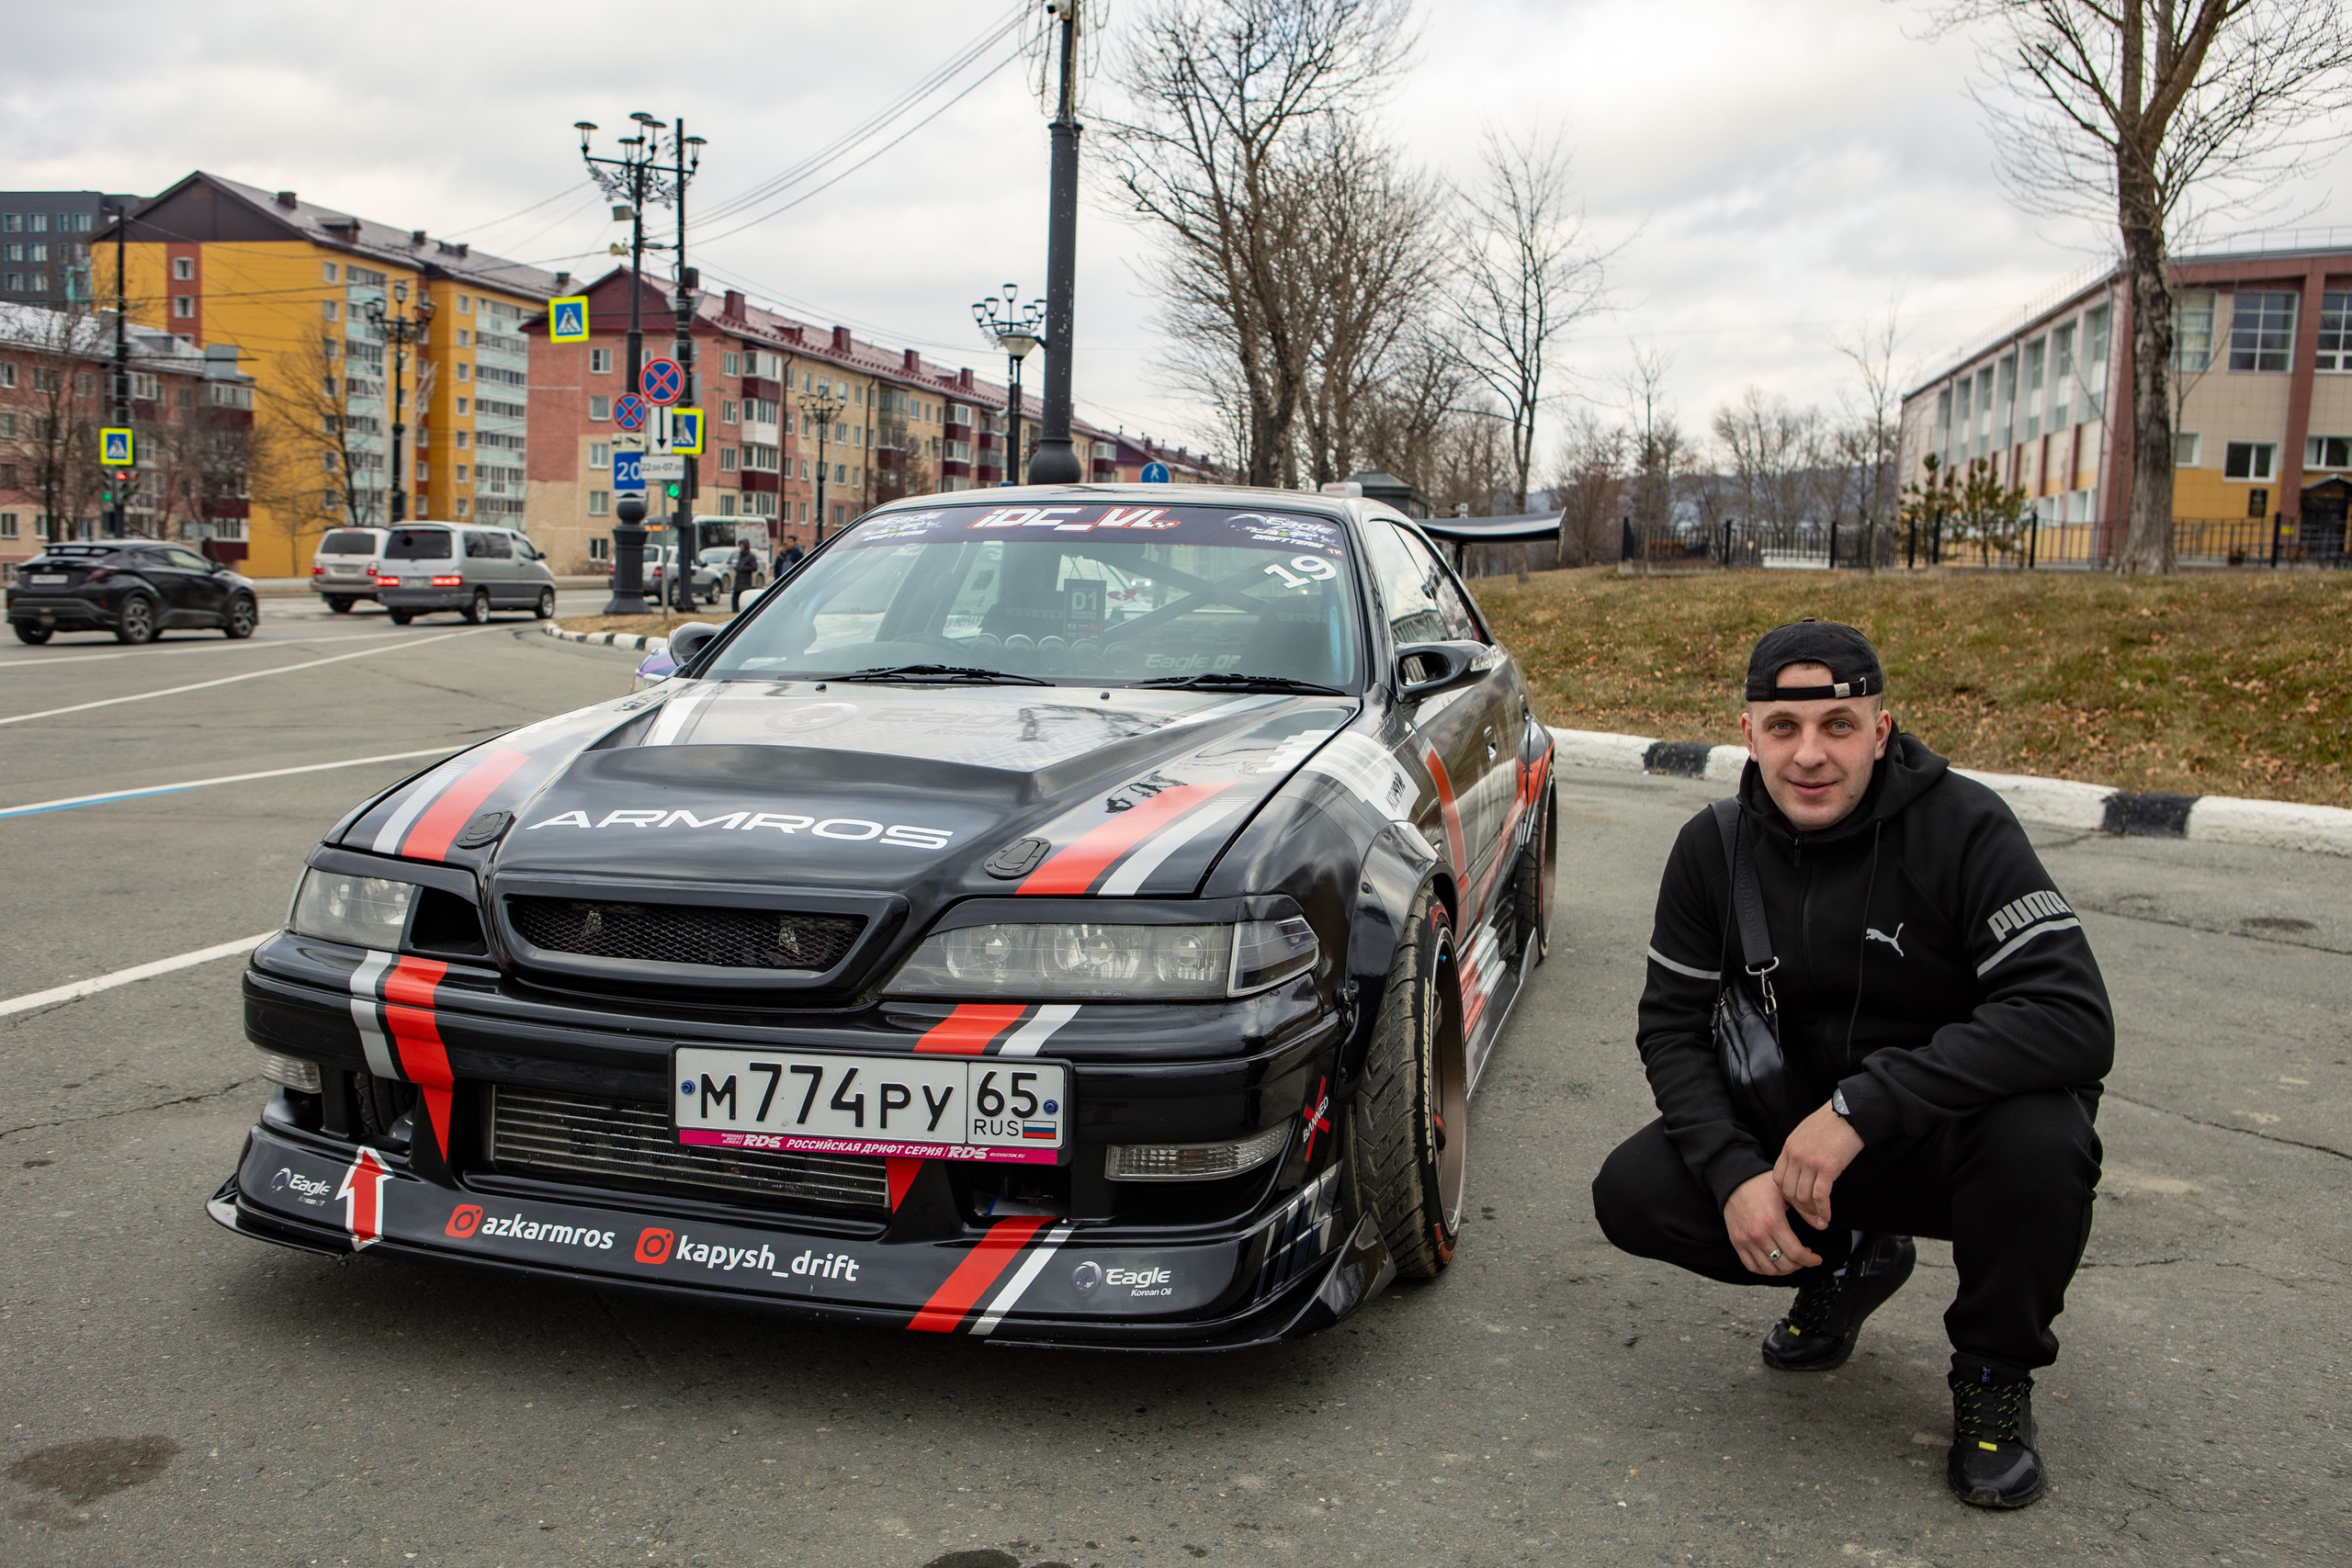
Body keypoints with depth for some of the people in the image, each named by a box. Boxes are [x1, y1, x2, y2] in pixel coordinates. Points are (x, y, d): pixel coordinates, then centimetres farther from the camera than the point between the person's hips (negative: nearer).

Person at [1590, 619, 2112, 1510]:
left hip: (1950, 1133, -3)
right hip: (1798, 1138, 4)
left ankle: (1994, 1371, -4)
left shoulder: (1962, 828, -20)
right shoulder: (1715, 848, -7)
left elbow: (2075, 1019, -30)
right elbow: (1673, 1026, -3)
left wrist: (1862, 1107, -36)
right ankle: (1847, 1263, 13)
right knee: (1631, 1194, -17)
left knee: (2038, 1136, -36)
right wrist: (1735, 1171, -21)